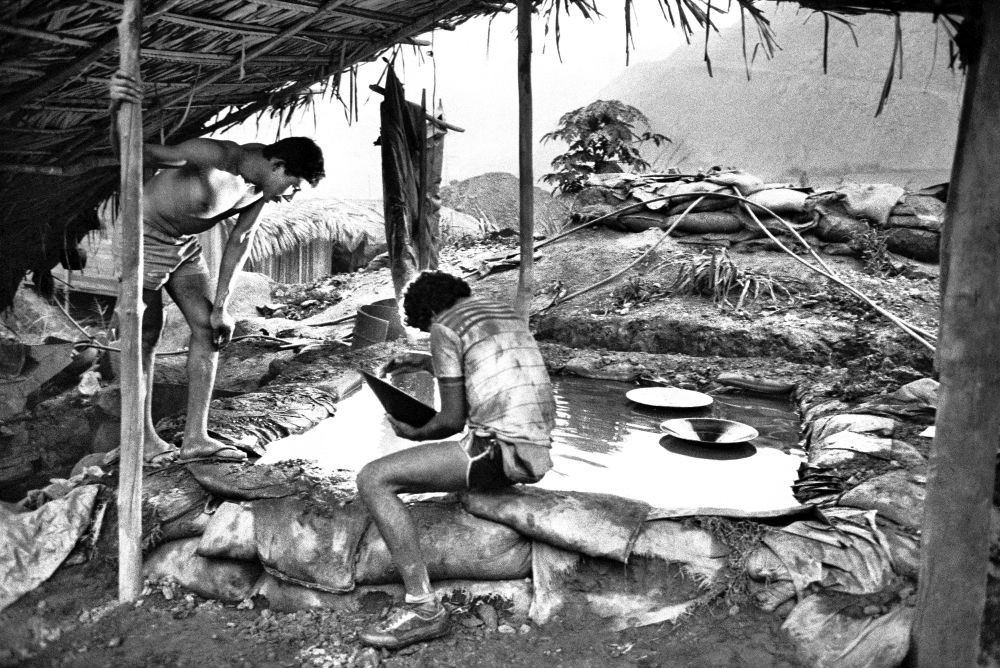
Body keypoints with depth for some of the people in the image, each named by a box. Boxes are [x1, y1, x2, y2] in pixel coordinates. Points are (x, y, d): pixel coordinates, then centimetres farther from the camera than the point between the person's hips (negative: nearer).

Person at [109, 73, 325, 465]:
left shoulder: (260, 186, -8)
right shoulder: (217, 158, -32)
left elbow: (239, 241, -1)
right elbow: (140, 153, -34)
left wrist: (221, 305, -3)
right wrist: (116, 112, -56)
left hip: (185, 245, 7)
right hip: (145, 236, -7)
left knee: (207, 327, -1)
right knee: (145, 336, -2)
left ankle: (195, 438, 2)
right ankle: (143, 437, 11)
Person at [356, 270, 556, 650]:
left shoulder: (445, 328, -3)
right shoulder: (505, 312, 21)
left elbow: (452, 420, -6)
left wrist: (411, 432, 14)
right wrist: (424, 363, 37)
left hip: (500, 449, -9)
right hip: (537, 451, 9)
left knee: (373, 480, -8)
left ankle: (422, 607, -12)